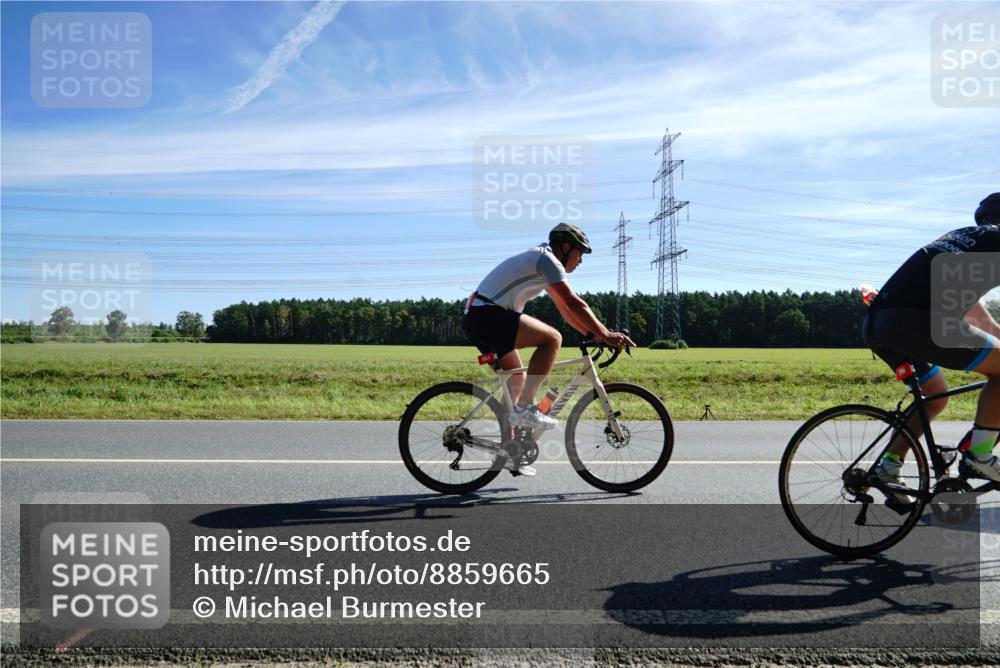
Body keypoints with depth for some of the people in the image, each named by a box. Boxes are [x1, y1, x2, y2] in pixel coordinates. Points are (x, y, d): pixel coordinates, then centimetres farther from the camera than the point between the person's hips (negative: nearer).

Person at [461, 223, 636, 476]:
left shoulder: (542, 262, 23)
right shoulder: (547, 259, -8)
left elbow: (565, 309, 24)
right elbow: (575, 304, -16)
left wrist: (596, 334, 18)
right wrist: (606, 335, -14)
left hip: (475, 319, 11)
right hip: (487, 314, -11)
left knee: (516, 379, 16)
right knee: (552, 338, -17)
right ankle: (525, 408, -13)